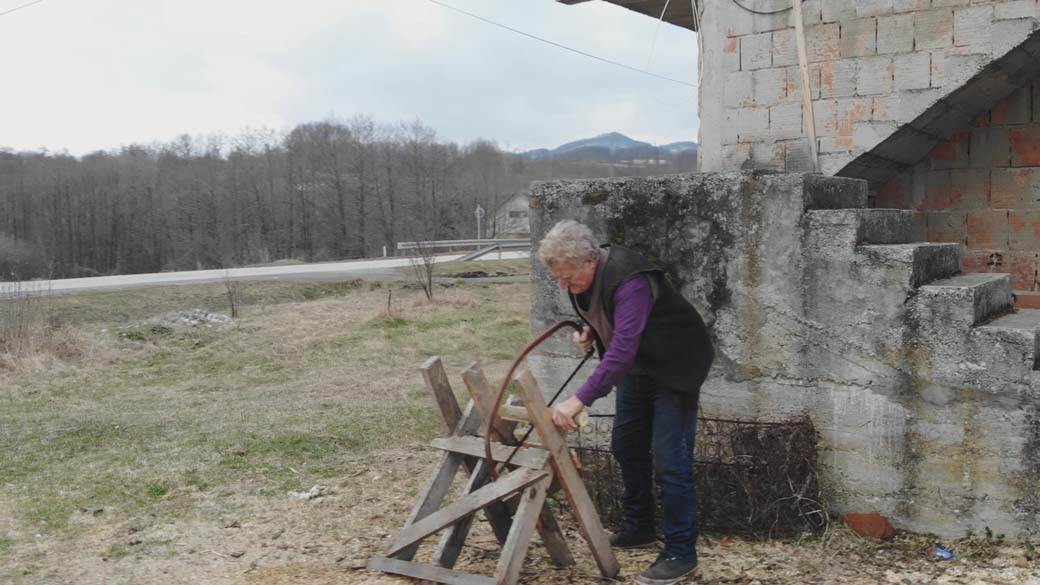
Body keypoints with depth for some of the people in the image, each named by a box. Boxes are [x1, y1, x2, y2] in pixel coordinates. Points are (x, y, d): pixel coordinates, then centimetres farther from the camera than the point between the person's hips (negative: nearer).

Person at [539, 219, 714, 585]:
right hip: (636, 367, 9)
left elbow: (623, 349, -42)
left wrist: (581, 400, -46)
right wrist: (590, 331, -7)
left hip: (675, 368, -9)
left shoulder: (628, 281, -34)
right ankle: (639, 528, 32)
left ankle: (681, 553, 0)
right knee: (627, 447, 16)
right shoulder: (581, 276, -6)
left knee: (669, 462, -10)